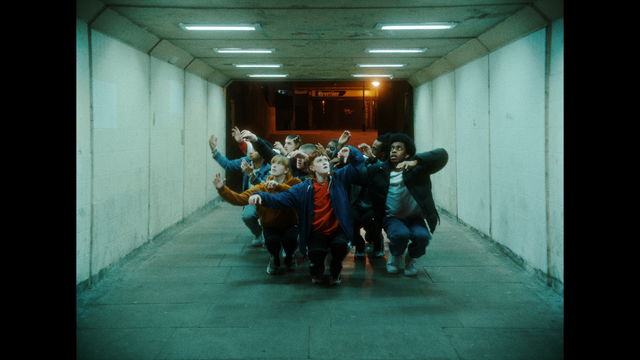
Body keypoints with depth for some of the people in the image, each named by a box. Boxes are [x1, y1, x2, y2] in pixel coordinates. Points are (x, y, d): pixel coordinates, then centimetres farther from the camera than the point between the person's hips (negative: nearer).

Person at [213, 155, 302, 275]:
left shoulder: (294, 183, -10)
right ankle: (274, 259, 8)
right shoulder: (263, 187, -5)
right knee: (272, 241, -30)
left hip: (289, 224, -1)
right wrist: (222, 189, -29)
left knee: (290, 238, -31)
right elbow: (240, 198, -15)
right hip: (270, 226, 1)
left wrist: (279, 186, -44)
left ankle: (289, 257, 7)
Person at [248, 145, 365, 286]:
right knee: (316, 253, -29)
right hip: (316, 232, 0)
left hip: (338, 230, 0)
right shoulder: (304, 188, 1)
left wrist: (350, 152, -20)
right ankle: (317, 270, 13)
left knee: (340, 244, -33)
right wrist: (261, 196, -20)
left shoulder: (339, 178, 3)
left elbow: (359, 164, 1)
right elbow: (280, 198, -3)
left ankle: (335, 272, 3)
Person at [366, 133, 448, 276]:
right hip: (392, 218, 0)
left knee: (422, 236, -30)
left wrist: (415, 162, -32)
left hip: (415, 217, 0)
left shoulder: (417, 169, -4)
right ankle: (395, 256, 6)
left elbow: (442, 155, -19)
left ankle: (411, 259, 7)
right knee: (401, 234, -33)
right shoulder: (380, 169, 2)